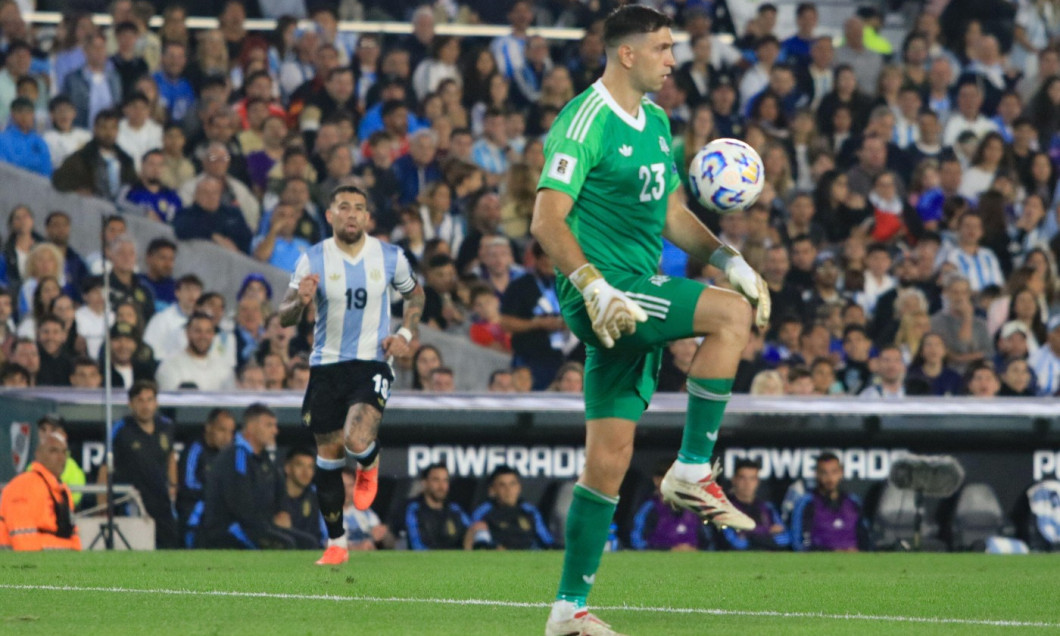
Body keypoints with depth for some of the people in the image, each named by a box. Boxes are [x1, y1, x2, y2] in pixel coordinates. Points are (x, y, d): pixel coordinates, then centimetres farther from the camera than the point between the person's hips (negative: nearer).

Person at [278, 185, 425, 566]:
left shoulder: (390, 257, -1)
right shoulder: (313, 260, -4)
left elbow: (415, 294, 18)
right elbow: (284, 318, -3)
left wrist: (406, 333, 1)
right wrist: (300, 302, -25)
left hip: (372, 364, -1)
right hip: (326, 366, 1)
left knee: (357, 442, -24)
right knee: (328, 458, 6)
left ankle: (369, 466, 15)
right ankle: (336, 543, 22)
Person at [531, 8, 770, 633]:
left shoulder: (656, 122, 17)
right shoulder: (586, 121, -11)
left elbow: (673, 215, 26)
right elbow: (547, 219, -17)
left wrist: (728, 258, 11)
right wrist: (594, 286, -28)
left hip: (637, 299, 8)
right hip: (602, 295, -8)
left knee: (609, 459, 4)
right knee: (732, 315, -24)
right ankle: (692, 471, -16)